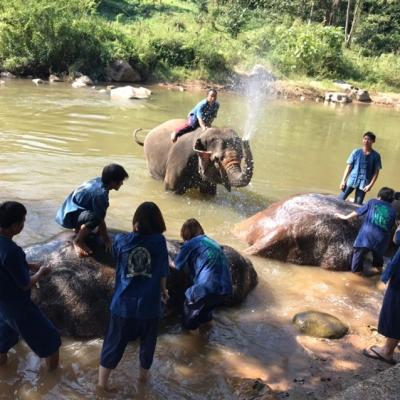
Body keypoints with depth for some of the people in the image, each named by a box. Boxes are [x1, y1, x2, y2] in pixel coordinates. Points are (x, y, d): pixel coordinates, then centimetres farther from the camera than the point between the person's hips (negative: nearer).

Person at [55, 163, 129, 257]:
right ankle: (78, 241, -13)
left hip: (69, 209, 10)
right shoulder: (100, 194, -29)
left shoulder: (99, 181, -2)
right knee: (94, 217, -34)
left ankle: (79, 227, 23)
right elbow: (100, 220, -20)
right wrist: (106, 239, -6)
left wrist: (105, 235, 13)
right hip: (68, 216, -10)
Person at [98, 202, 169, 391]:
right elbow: (163, 273, -2)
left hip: (123, 303, 1)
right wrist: (163, 290, 17)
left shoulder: (121, 240, -6)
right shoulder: (159, 241, -10)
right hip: (149, 304, 0)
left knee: (114, 342, 16)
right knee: (147, 341, 23)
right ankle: (143, 373, 41)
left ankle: (102, 380, 27)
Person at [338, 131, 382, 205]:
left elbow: (376, 172, 1)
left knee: (357, 204, 2)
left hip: (364, 183, -1)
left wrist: (370, 185, -9)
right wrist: (343, 180, -1)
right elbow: (349, 167, 4)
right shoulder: (356, 152, 3)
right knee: (339, 200, -2)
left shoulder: (376, 155, 1)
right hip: (351, 180, 1)